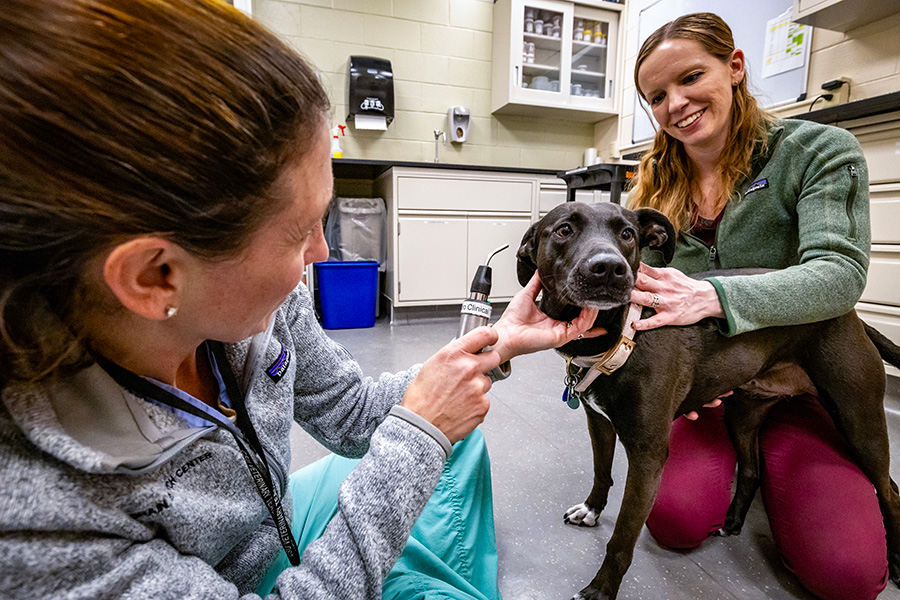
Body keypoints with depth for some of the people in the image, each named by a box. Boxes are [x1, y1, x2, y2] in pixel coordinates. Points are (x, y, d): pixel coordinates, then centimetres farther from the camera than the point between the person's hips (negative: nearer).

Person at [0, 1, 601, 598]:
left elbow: (348, 414, -7)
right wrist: (419, 431, -30)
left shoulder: (260, 299, -22)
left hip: (278, 527, 5)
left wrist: (497, 344, -13)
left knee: (460, 438, 7)